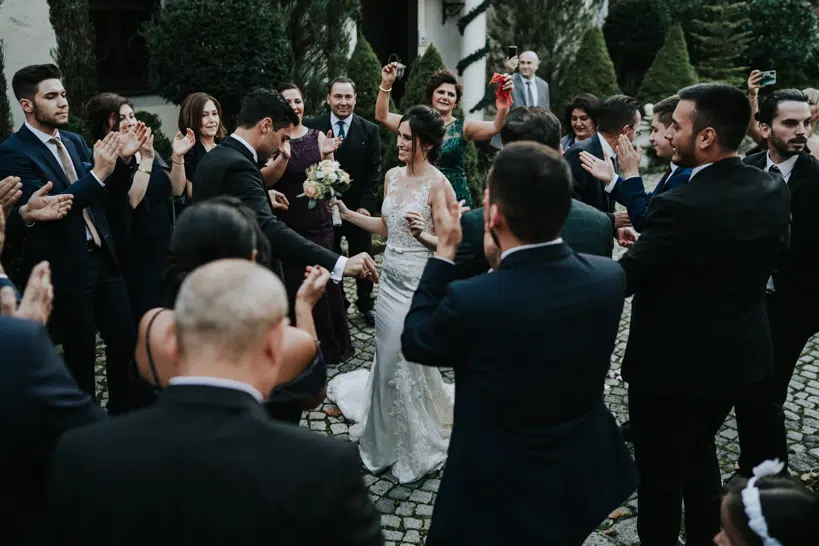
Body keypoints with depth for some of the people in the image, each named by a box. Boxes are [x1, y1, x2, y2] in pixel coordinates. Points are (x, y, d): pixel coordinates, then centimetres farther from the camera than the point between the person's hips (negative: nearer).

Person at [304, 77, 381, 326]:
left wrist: (366, 206, -12)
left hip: (358, 208, 1)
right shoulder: (312, 126, -3)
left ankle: (365, 304, 31)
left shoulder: (370, 130, -2)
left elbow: (374, 172, -3)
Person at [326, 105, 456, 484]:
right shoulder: (392, 176, 6)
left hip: (419, 286, -6)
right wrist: (347, 213, 11)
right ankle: (389, 440, 39)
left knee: (411, 363, 3)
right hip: (391, 281, 7)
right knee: (388, 359, 15)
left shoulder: (437, 184, -15)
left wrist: (426, 231, -32)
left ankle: (418, 449, 26)